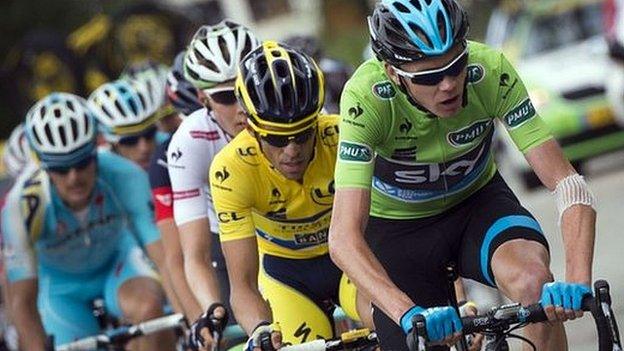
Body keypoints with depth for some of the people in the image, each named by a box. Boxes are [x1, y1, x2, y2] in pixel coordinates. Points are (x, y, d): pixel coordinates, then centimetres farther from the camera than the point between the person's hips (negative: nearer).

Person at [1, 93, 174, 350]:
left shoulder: (124, 177, -33)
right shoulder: (23, 205, -33)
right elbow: (22, 302, -31)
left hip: (116, 260, -1)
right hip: (61, 284, 1)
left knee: (150, 309, -31)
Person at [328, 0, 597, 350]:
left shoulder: (491, 71, -28)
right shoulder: (366, 98, -33)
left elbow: (567, 183, -29)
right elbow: (343, 237, -39)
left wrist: (578, 282, -46)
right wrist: (409, 314, -54)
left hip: (477, 202, 1)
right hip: (397, 226, -1)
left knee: (536, 282, -29)